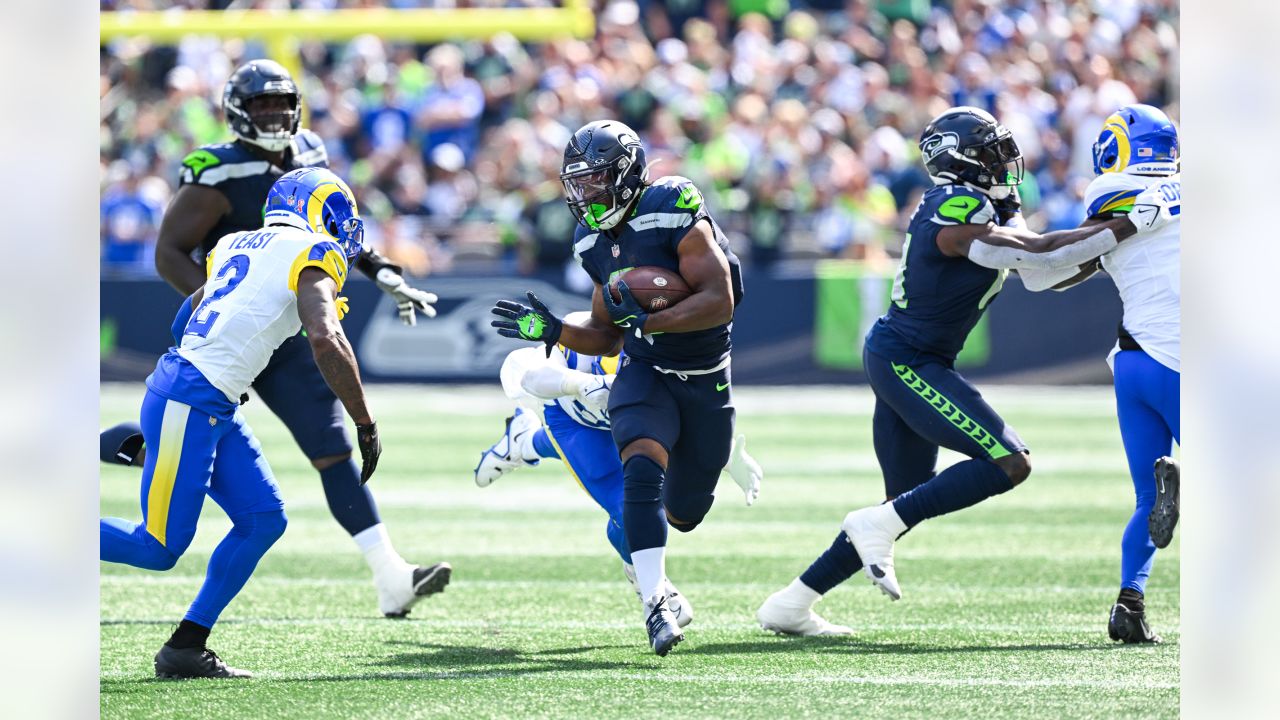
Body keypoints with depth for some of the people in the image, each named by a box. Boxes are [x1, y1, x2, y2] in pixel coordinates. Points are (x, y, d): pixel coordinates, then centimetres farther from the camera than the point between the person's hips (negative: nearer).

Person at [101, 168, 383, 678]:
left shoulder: (236, 246, 18)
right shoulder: (312, 258, -6)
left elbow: (182, 325, 24)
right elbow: (326, 341, -20)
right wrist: (366, 425, -14)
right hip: (189, 403, -9)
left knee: (263, 519, 10)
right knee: (159, 549, -5)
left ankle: (186, 648, 10)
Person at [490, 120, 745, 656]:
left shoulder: (672, 214, -18)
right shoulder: (595, 243, 2)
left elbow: (720, 300, -26)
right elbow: (607, 336, 12)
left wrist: (647, 321, -34)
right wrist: (554, 331, -6)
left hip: (705, 384, -3)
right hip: (644, 374, 3)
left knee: (683, 513, 10)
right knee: (643, 467, -29)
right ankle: (655, 606, -33)